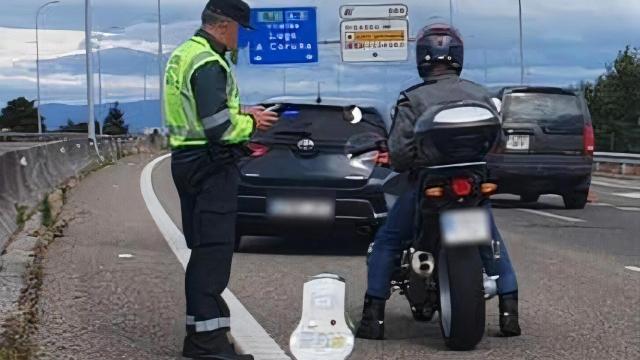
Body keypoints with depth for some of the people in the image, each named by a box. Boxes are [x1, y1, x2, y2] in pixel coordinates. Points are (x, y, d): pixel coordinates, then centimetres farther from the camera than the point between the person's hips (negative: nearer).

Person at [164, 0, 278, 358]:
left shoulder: (183, 55, 16)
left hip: (188, 160, 11)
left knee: (203, 251, 15)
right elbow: (218, 127, -23)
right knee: (214, 251, -9)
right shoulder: (209, 64, -17)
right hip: (212, 165, -11)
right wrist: (251, 122, -7)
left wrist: (240, 113, 10)